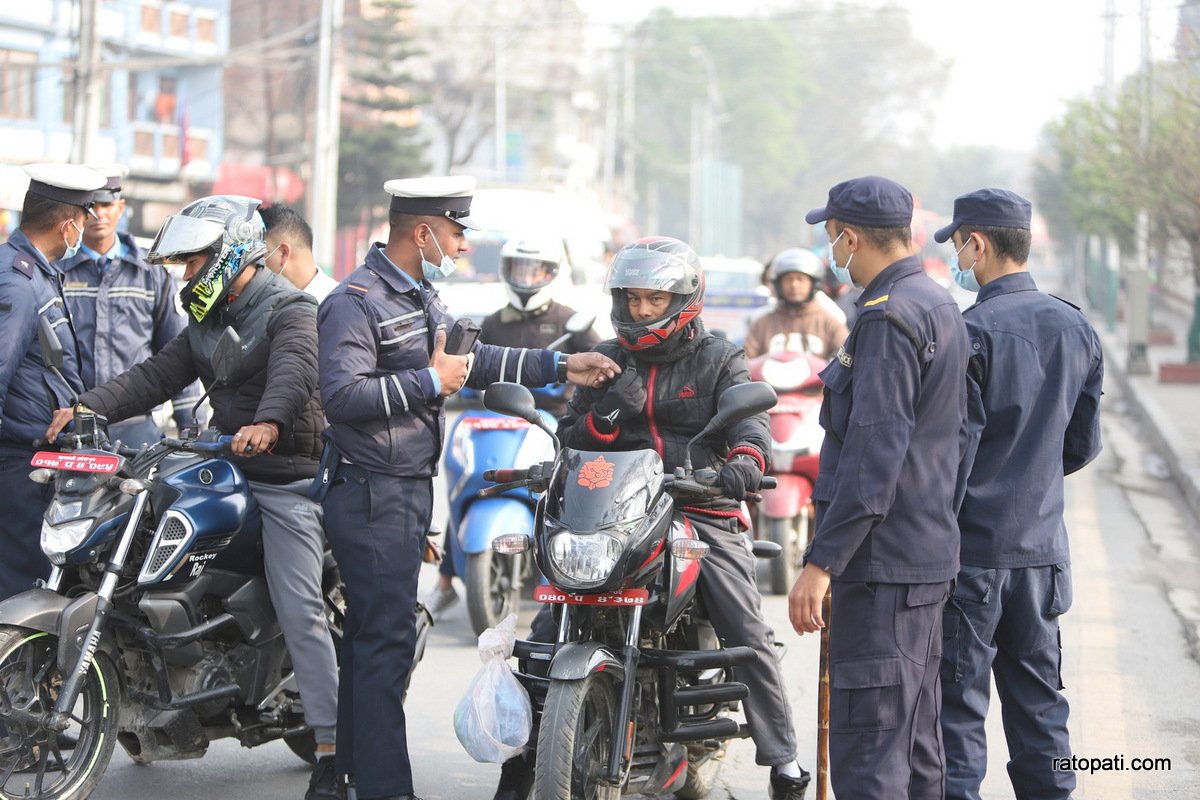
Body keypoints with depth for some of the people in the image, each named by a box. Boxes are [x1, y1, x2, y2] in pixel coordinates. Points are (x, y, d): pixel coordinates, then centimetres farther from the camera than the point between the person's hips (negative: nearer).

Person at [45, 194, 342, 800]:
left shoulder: (289, 309, -9)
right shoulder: (207, 323, 19)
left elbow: (295, 369, -29)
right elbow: (157, 375, 10)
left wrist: (268, 423, -50)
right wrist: (89, 407, -6)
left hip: (286, 477, -8)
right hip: (226, 471, 9)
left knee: (300, 612, -14)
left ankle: (331, 751, -13)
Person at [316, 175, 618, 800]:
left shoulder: (420, 298, 16)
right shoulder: (355, 302, -16)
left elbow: (470, 359, 21)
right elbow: (341, 393, -25)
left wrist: (558, 367, 15)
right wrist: (430, 382, -19)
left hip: (409, 490, 10)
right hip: (373, 495, -10)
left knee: (371, 635, 14)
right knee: (386, 639, -11)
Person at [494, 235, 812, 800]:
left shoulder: (719, 360, 6)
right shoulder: (608, 360, 16)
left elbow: (749, 420, -10)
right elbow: (569, 438, 12)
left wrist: (745, 460, -34)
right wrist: (604, 418, -12)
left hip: (703, 510, -3)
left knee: (747, 635, -13)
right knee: (548, 627, -7)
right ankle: (522, 748, 3)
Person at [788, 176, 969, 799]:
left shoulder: (888, 317, -17)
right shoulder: (940, 307, 15)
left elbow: (875, 453, -23)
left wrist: (821, 562, -23)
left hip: (881, 561, -10)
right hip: (928, 553, 10)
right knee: (916, 746, 16)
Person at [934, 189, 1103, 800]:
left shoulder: (971, 332, -15)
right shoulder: (1078, 330, 7)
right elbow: (1084, 445, 13)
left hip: (970, 549, -6)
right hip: (1044, 551, 7)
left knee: (957, 705, -1)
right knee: (1038, 702, 14)